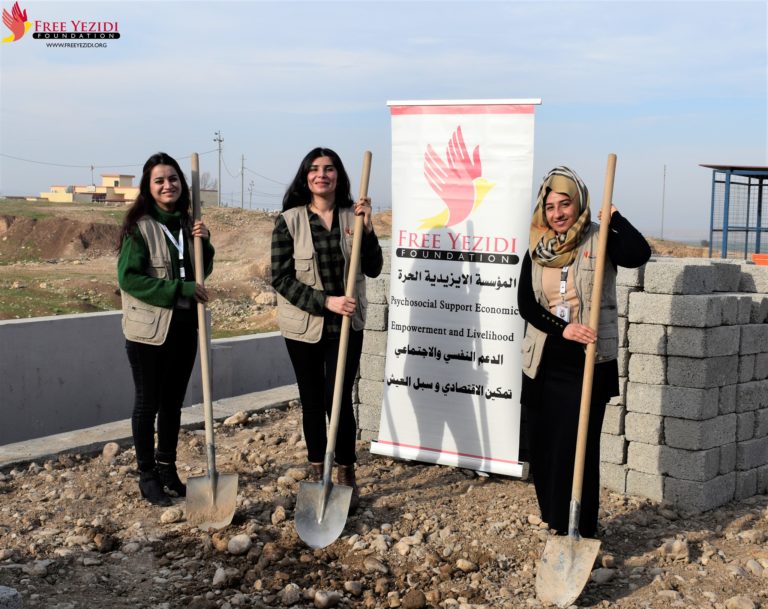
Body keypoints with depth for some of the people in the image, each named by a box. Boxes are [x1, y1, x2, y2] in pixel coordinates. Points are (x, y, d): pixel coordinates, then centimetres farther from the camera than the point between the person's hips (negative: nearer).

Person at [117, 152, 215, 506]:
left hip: (185, 327, 5)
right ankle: (147, 474, 18)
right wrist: (180, 289, -22)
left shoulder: (188, 222, 6)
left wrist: (204, 243, -7)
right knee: (148, 403, 5)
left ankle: (167, 468, 28)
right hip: (149, 329, -5)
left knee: (173, 403, 15)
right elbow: (129, 278, -17)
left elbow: (202, 272, 13)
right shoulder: (139, 226, -11)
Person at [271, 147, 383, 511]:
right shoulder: (289, 221, -5)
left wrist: (366, 229, -16)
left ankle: (346, 477, 10)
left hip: (346, 325, 0)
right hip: (303, 326, 0)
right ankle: (316, 473, 27)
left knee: (339, 400, -6)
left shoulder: (352, 215, 1)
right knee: (312, 402, 11)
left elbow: (373, 269, -1)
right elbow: (281, 279, -9)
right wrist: (325, 301, -19)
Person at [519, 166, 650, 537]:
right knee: (542, 447, 11)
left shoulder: (598, 241, -5)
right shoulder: (537, 251, 8)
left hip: (588, 362, -5)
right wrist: (562, 329, -14)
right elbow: (525, 303, 0)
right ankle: (554, 520, 28)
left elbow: (639, 254, -24)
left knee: (577, 448, -6)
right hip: (544, 362, 5)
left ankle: (580, 532, 3)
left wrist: (613, 217, -14)